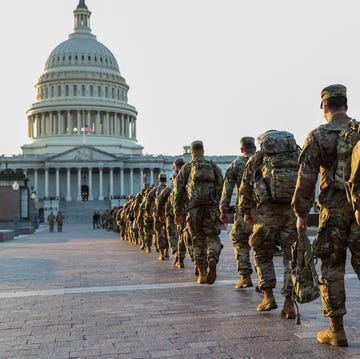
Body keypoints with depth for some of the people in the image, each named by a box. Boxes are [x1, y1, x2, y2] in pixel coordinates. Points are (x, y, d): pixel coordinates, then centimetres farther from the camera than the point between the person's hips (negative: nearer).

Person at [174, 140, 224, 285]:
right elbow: (221, 189, 4)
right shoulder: (214, 166, 11)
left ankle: (202, 273, 10)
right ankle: (212, 259, -22)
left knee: (198, 240, 11)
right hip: (212, 208, 0)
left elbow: (178, 191, 3)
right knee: (213, 238, 8)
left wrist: (178, 213, 6)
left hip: (193, 209, 0)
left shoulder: (186, 168, 8)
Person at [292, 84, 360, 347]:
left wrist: (301, 214, 1)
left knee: (332, 267, 6)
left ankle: (336, 330, 11)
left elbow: (306, 179, -6)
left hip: (334, 208, -2)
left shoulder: (318, 136, -3)